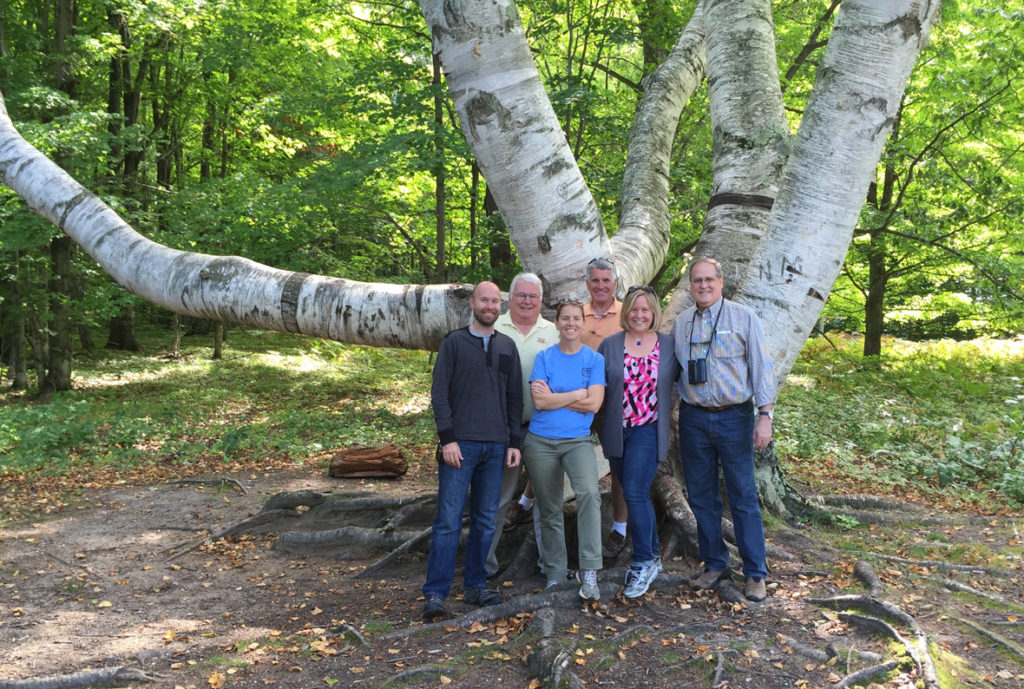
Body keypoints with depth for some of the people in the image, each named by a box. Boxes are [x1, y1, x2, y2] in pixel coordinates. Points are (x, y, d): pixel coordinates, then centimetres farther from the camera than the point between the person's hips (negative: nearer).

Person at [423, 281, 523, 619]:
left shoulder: (507, 346, 12)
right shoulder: (454, 342, 1)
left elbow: (515, 398, 13)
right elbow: (439, 393, -4)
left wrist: (514, 442, 7)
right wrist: (448, 438, -11)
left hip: (496, 446, 4)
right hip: (460, 444, -4)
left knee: (485, 521, 9)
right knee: (448, 520, -5)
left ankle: (475, 586, 20)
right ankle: (435, 593, 0)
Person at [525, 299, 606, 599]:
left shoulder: (594, 359, 3)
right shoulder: (544, 358, 3)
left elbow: (593, 404, -9)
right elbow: (540, 401, -10)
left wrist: (554, 397, -8)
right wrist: (579, 393, -8)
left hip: (578, 441, -1)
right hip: (540, 442, 1)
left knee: (589, 493, -27)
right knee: (549, 511, 9)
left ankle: (589, 572, -20)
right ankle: (554, 574, 25)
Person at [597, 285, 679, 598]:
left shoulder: (669, 345, 2)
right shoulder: (610, 345, 4)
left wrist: (670, 411, 4)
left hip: (649, 429, -3)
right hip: (617, 432, 3)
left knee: (634, 492, -15)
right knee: (637, 494, 11)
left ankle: (643, 562, -1)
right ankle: (652, 555, 27)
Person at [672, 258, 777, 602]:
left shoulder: (743, 317, -1)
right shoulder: (680, 323, 8)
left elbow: (761, 367, -3)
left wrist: (765, 415, -9)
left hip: (734, 417, -3)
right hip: (693, 418, 3)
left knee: (743, 498, 1)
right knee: (701, 497, 10)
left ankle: (755, 574, 14)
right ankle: (715, 565, 26)